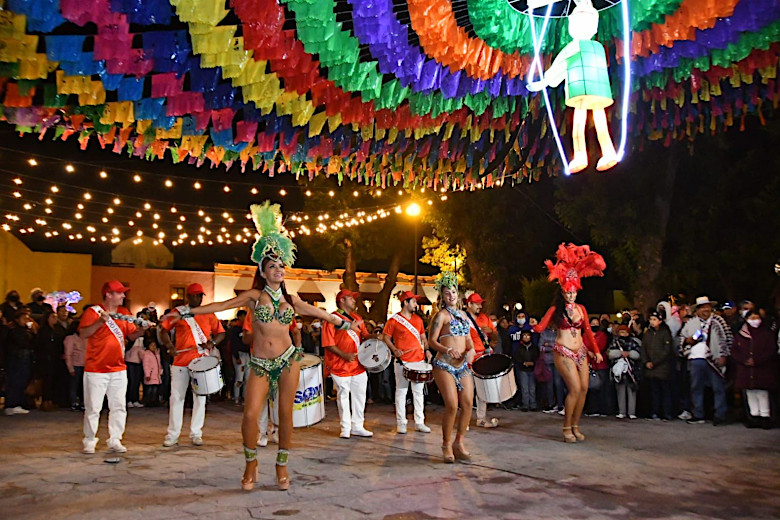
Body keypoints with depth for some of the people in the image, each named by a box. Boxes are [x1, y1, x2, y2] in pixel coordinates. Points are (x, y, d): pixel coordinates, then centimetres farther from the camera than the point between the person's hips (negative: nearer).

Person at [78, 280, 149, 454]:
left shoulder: (124, 313, 11)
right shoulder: (93, 312, -6)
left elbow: (132, 335, 11)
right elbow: (83, 334, -16)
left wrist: (142, 329, -8)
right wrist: (101, 321, -27)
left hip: (118, 369, 5)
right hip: (96, 369, -5)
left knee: (119, 407, 6)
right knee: (93, 408, 2)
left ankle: (115, 440, 15)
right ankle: (89, 441, 15)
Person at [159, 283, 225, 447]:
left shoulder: (208, 314, 8)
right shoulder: (178, 312, 5)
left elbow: (220, 333, 9)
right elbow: (164, 330, 4)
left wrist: (212, 343, -11)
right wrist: (169, 345, -13)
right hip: (180, 361, -1)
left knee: (200, 398, 5)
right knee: (176, 397, 2)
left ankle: (196, 434, 16)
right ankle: (172, 434, 12)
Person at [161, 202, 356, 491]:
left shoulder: (291, 299, 8)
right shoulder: (254, 296, 0)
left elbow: (320, 313, 19)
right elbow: (221, 305, -4)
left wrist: (345, 324, 26)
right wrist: (187, 311, -10)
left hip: (288, 360, 2)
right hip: (260, 364, -2)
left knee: (285, 414, 3)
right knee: (250, 414, -10)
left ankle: (282, 466, 21)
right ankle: (251, 464, 14)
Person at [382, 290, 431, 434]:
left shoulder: (418, 319, 13)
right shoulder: (394, 320, -4)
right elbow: (385, 337, -1)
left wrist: (427, 350, 4)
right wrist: (394, 350, -15)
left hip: (419, 360, 5)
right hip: (402, 361, -5)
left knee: (419, 391, 8)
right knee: (401, 391, 2)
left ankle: (419, 422, 15)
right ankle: (401, 423, 11)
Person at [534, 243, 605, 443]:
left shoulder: (581, 308, 10)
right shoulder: (556, 309, -3)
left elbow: (587, 330, 14)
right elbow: (540, 327, -7)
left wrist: (596, 350, 11)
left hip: (580, 351, 5)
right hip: (563, 351, -5)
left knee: (584, 388, 1)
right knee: (575, 388, -14)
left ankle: (575, 426, 14)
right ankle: (567, 427, 0)